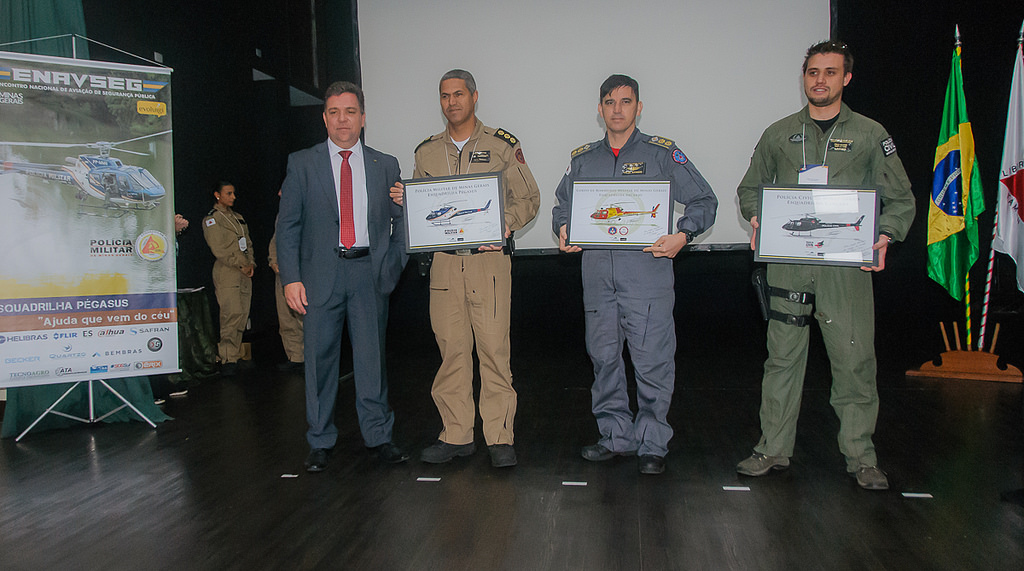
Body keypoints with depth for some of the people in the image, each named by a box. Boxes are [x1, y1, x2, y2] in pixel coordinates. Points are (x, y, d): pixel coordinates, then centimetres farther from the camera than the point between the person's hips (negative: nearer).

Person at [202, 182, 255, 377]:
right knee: (232, 313, -14)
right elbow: (219, 249, -9)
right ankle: (227, 359, -10)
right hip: (227, 273, -7)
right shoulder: (211, 220, -1)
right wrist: (240, 265, -11)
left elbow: (248, 243, 22)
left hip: (245, 273, 7)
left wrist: (251, 263, 6)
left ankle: (236, 354, 10)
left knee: (242, 314, 3)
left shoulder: (238, 218, 21)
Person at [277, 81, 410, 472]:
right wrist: (291, 278, -6)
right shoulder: (302, 163, 7)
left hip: (370, 273, 1)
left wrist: (393, 267, -1)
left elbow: (400, 221, 12)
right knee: (320, 358, 5)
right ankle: (320, 442, 18)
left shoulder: (385, 165, 10)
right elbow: (287, 226, 3)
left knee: (372, 356, 5)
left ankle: (378, 436, 18)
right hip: (321, 274, 0)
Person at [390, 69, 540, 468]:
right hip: (443, 260, 3)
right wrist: (404, 200, -1)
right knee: (451, 348, 5)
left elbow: (529, 199, 5)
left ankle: (499, 438, 5)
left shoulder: (502, 146, 5)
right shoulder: (427, 151, 15)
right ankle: (456, 435, 15)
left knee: (493, 348, -5)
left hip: (489, 258, -3)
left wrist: (506, 223, -13)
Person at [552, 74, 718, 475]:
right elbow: (562, 204, 25)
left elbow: (704, 201, 4)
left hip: (647, 272, -4)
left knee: (652, 360, -3)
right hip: (597, 272, 4)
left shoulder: (662, 153, 5)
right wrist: (563, 229, 3)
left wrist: (682, 235, -13)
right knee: (603, 356, 9)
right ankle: (616, 436, 24)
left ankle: (652, 444, 11)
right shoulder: (583, 159, 16)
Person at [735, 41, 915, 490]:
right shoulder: (779, 134, 12)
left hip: (847, 267, -1)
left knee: (854, 361, 0)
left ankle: (861, 456, 15)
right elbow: (750, 188, 19)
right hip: (787, 263, 1)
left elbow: (901, 199, 9)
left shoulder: (870, 135, 8)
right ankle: (774, 449, 16)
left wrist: (884, 237, -9)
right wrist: (757, 220, -1)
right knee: (783, 357, 4)